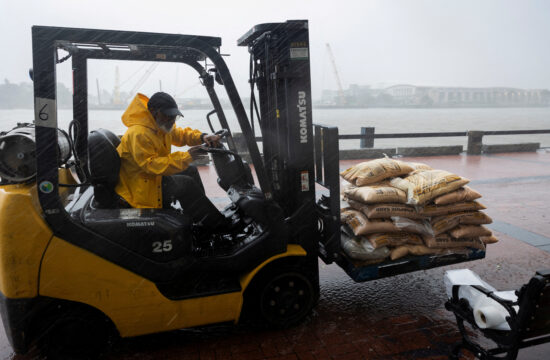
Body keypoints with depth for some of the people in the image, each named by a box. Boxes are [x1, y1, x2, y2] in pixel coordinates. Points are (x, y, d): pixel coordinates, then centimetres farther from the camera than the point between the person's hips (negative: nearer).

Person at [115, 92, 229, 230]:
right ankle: (218, 226, -12)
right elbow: (151, 164, -34)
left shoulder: (162, 125, 3)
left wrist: (202, 137, -10)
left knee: (190, 170, 8)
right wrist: (186, 156, -36)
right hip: (139, 188, -10)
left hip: (153, 175, 10)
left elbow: (181, 134, 12)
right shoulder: (138, 134, -27)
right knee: (186, 184, -20)